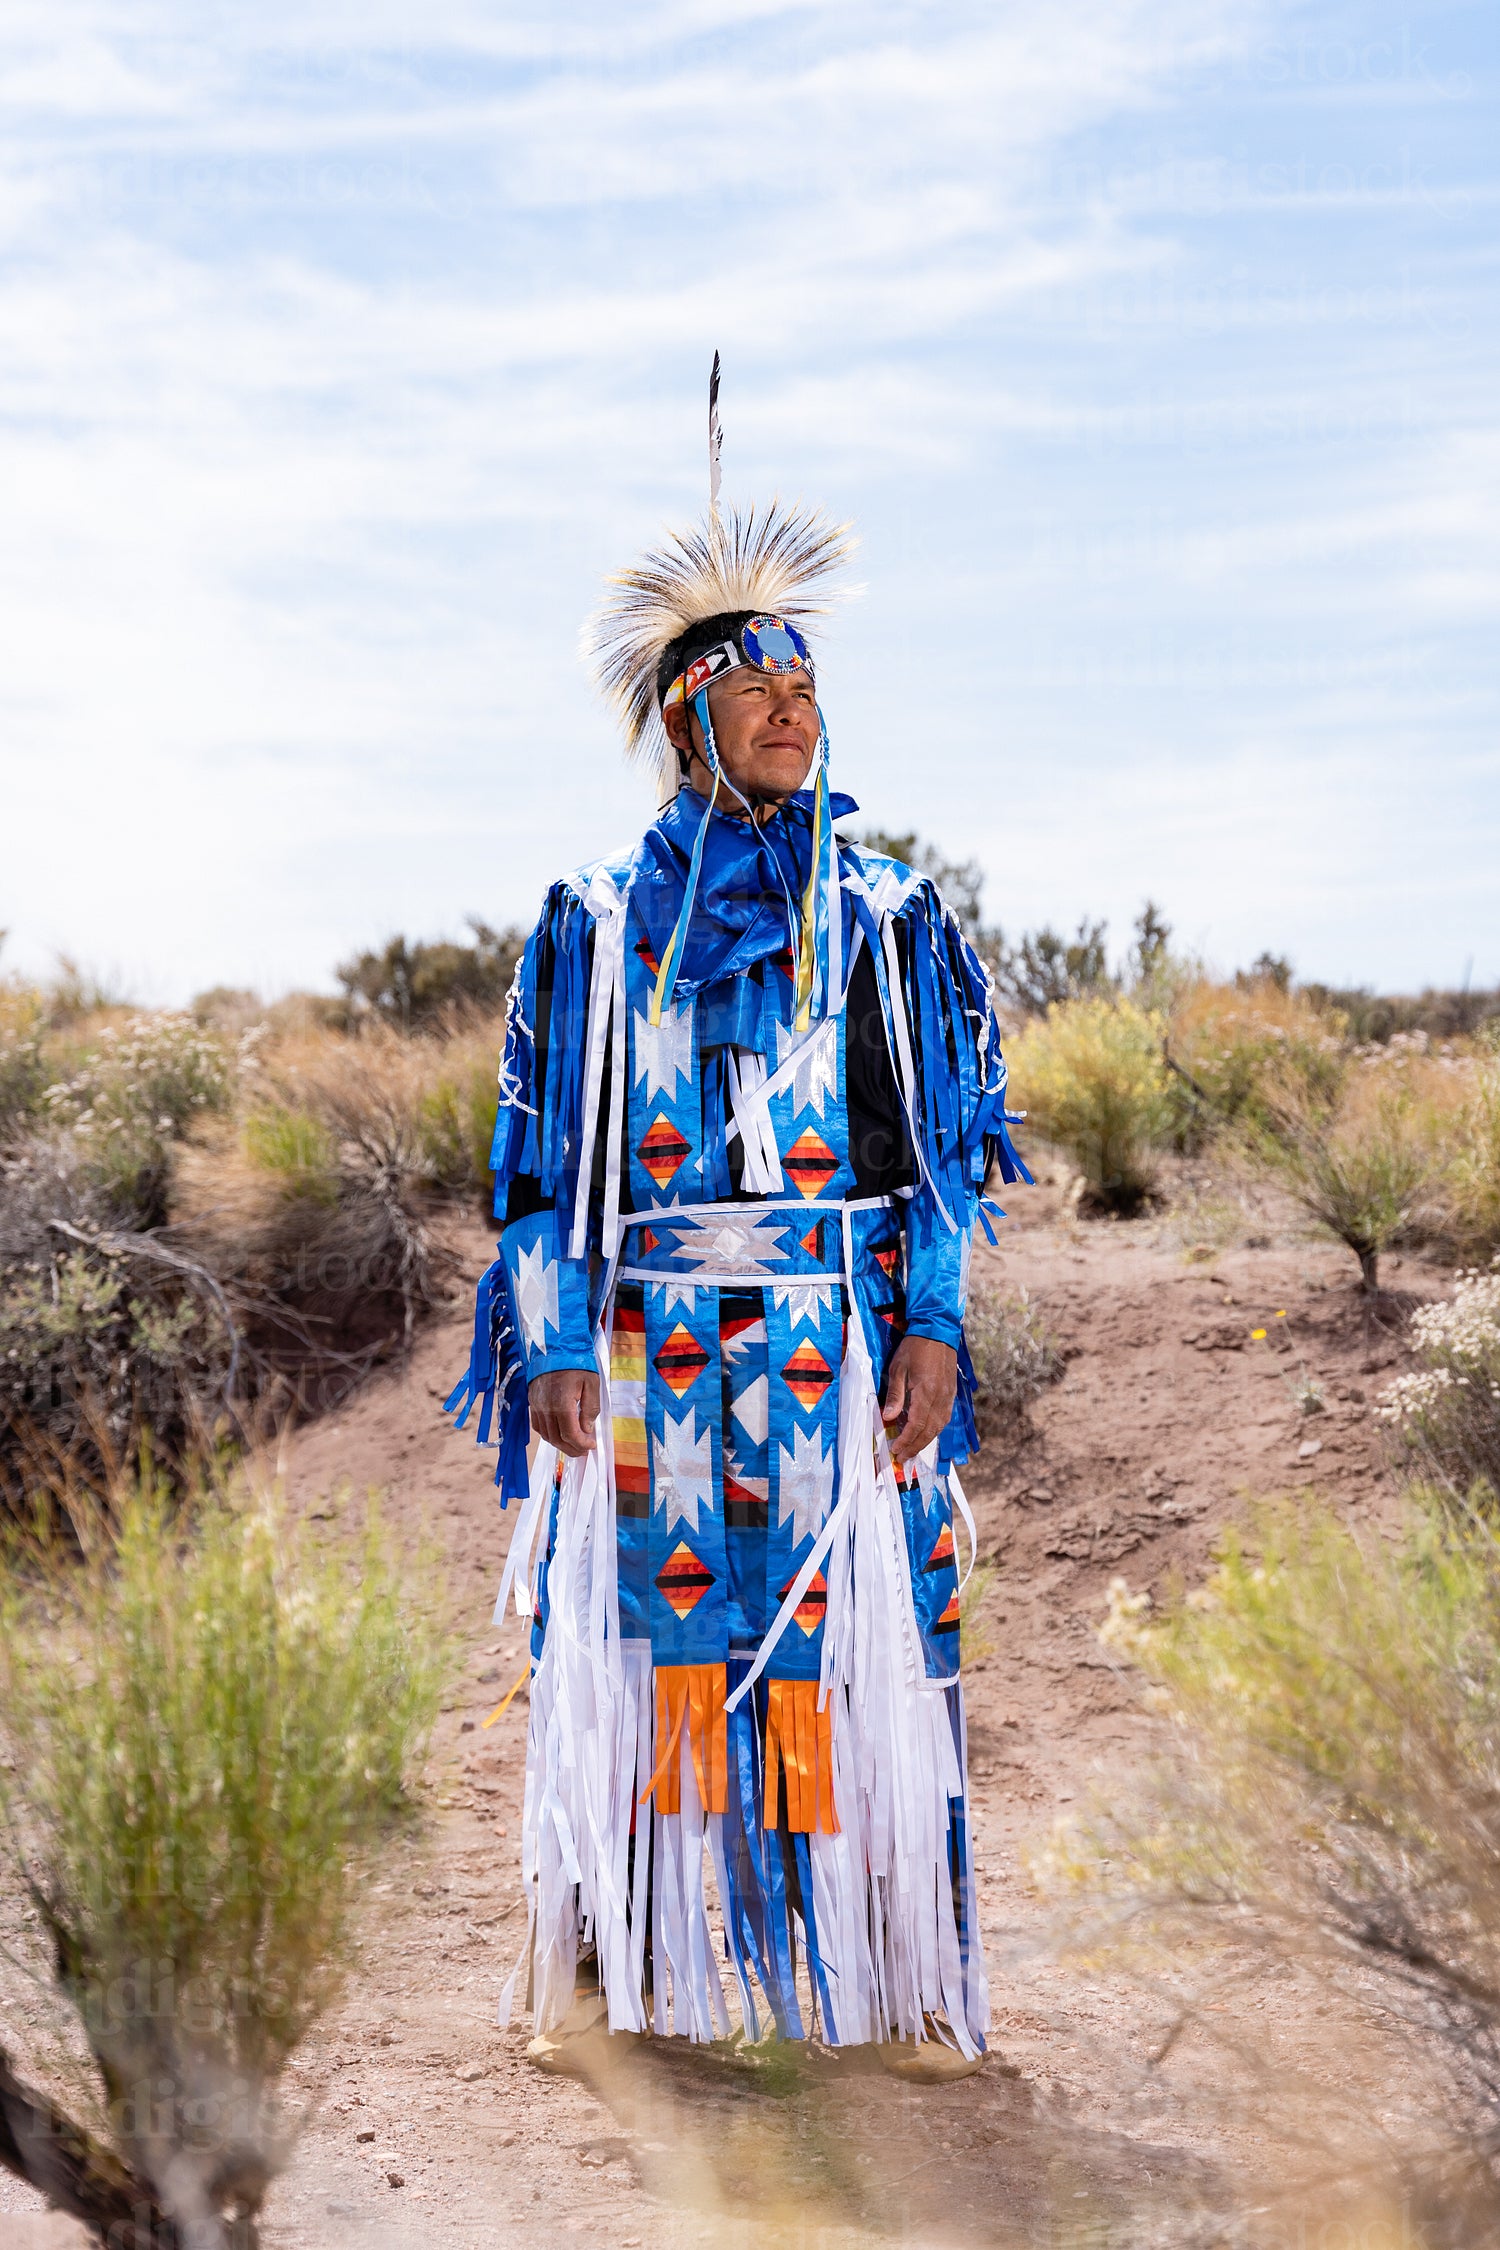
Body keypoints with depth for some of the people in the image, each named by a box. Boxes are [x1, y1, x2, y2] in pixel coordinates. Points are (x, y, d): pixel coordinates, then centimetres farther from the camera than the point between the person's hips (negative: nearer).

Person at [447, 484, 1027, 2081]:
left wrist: (934, 1328, -5)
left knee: (866, 1644, 0)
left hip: (845, 1341, 0)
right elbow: (550, 1153, 6)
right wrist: (553, 1344, -3)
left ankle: (905, 1986, 10)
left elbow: (945, 1139, 6)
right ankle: (595, 1966, 14)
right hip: (652, 1343, 0)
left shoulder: (886, 919, 9)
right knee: (625, 1637, 2)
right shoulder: (599, 923, 7)